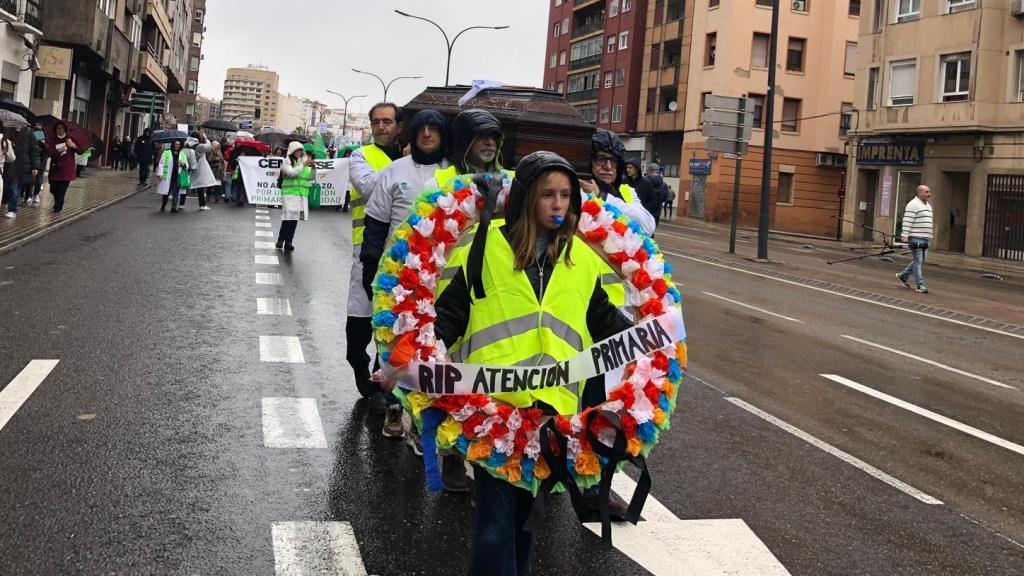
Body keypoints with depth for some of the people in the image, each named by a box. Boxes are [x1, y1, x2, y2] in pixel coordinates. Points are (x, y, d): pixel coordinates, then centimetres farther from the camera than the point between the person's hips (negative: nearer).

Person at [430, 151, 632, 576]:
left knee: (527, 509, 16)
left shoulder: (582, 258, 12)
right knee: (496, 516, -5)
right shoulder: (486, 247, 0)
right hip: (493, 401, -4)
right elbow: (450, 314, -1)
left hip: (553, 404, 4)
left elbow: (604, 319, 18)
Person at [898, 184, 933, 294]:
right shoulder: (913, 205, -10)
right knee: (917, 262, -6)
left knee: (920, 261, 13)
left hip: (924, 239, 9)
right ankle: (920, 285, -3)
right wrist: (904, 235, -23)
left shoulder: (928, 206, 19)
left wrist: (929, 237, 21)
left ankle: (903, 276, 26)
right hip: (915, 238, -9)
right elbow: (907, 221, -16)